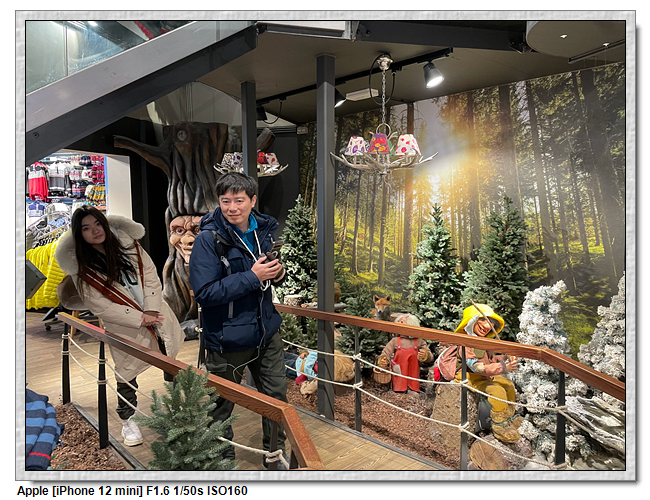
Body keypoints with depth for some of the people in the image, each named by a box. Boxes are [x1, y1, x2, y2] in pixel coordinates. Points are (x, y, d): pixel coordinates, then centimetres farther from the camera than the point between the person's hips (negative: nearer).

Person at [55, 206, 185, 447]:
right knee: (127, 374, 7)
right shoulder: (81, 266, -11)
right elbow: (99, 306, -14)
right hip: (125, 328, -3)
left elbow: (151, 277, -3)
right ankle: (127, 420, 32)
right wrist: (140, 318, -17)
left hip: (158, 316, 3)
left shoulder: (127, 244, -3)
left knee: (172, 364, 19)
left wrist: (151, 312, -13)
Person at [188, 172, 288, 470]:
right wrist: (253, 277, -26)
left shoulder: (264, 230, 1)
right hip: (227, 339, -5)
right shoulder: (208, 239, -17)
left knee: (276, 397, 17)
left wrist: (278, 274, -6)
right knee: (221, 406, 14)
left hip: (266, 333, 6)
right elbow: (204, 293, -23)